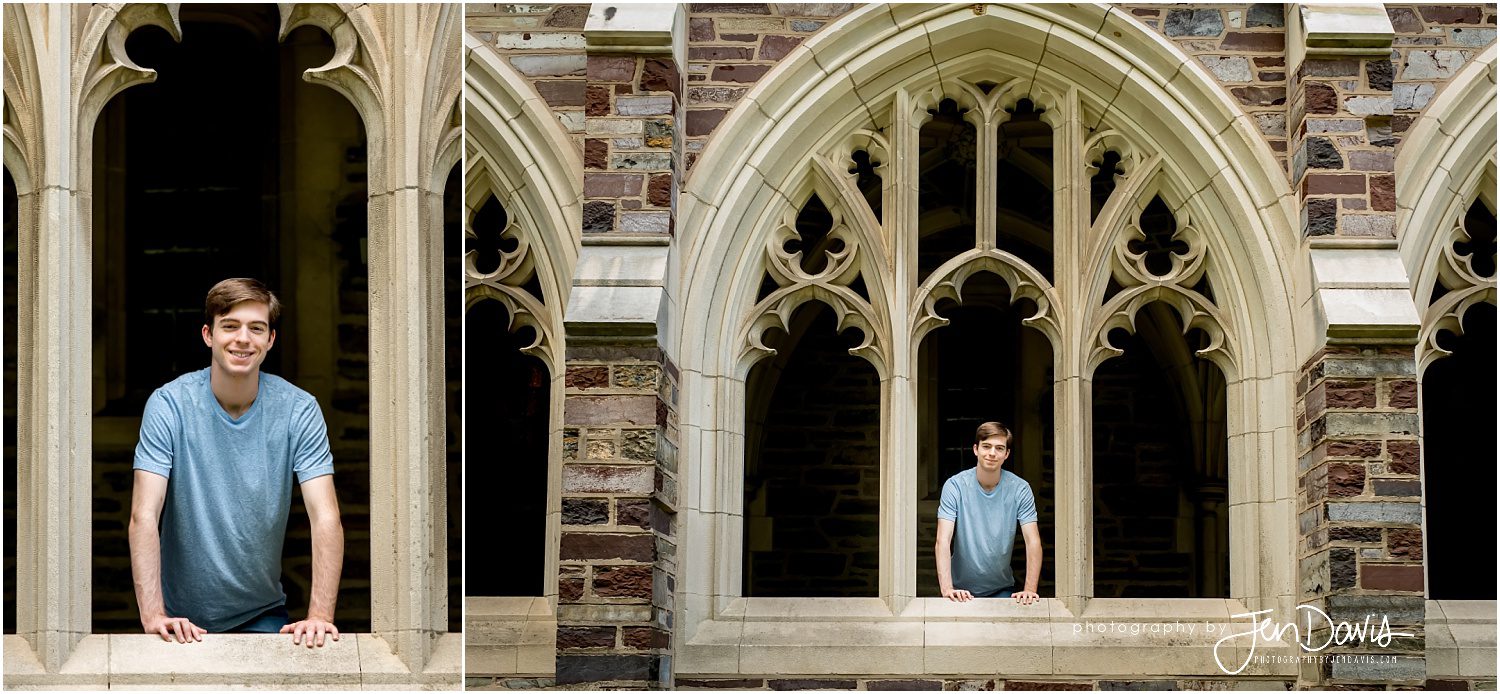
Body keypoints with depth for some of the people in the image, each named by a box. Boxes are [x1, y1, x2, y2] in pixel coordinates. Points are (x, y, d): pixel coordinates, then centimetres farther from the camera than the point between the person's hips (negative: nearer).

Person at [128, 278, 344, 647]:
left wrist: (319, 615, -26)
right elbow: (144, 515, -15)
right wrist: (152, 614, -28)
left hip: (261, 613, 0)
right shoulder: (168, 405, -9)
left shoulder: (299, 410, -6)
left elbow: (325, 518, -13)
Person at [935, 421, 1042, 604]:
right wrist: (947, 588, -29)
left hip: (1001, 588, 0)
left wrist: (1030, 589, -24)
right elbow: (943, 540, -16)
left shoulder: (1020, 489, -4)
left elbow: (1033, 541, -10)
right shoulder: (954, 486, -9)